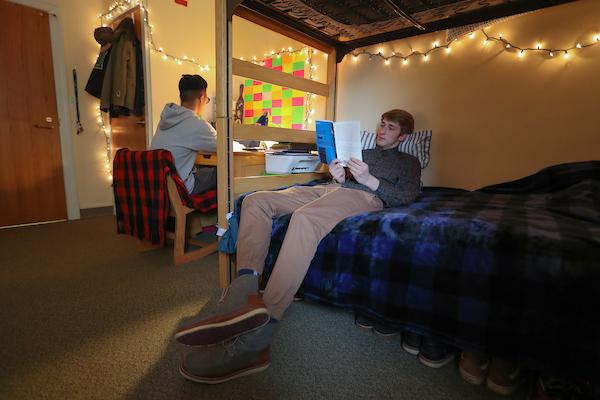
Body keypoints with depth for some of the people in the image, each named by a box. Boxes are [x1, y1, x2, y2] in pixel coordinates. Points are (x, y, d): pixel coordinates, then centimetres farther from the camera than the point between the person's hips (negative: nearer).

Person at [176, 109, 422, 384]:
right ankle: (244, 293, -32)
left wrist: (369, 180, -9)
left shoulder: (409, 161, 23)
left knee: (305, 217, -40)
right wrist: (338, 177, 3)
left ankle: (257, 337, -43)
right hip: (331, 189, 7)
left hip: (366, 196, -7)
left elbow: (408, 196, 5)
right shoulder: (363, 152, 39)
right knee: (255, 201, -15)